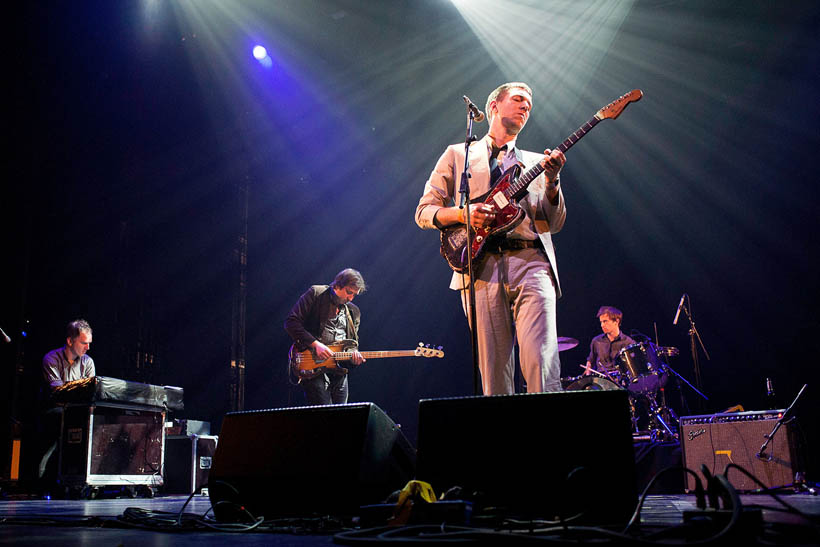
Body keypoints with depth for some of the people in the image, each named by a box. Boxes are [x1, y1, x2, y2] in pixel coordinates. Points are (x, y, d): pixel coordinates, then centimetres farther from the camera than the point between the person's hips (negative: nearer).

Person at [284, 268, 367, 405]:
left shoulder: (353, 312, 17)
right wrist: (315, 344, -17)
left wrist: (354, 354, -3)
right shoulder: (315, 294, -1)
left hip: (339, 373, 6)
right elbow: (291, 322, -8)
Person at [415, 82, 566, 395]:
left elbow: (554, 224, 14)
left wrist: (552, 181, -3)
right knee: (494, 374, -5)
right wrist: (464, 214, -6)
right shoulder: (458, 154, 20)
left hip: (531, 262, 1)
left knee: (542, 363, -16)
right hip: (482, 267, -1)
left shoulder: (535, 162, 25)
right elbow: (424, 212, 13)